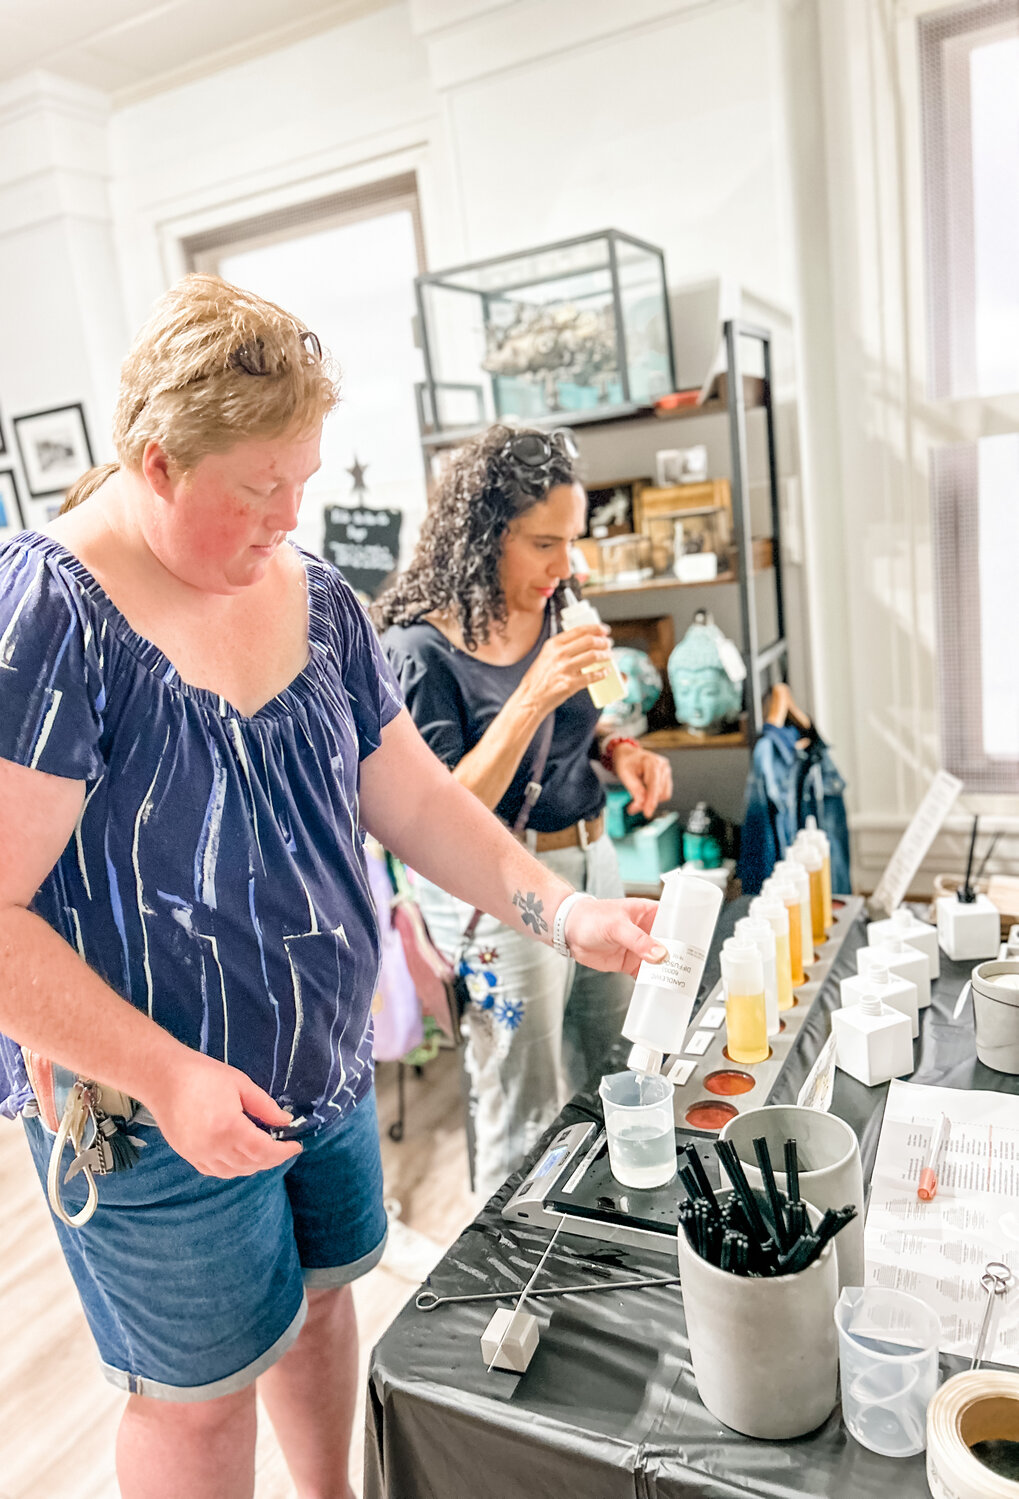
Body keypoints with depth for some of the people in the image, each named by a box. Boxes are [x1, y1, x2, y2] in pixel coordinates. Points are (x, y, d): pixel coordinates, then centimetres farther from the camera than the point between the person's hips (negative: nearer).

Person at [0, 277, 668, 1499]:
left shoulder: (316, 601, 0)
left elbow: (414, 799, 1)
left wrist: (559, 912, -10)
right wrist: (165, 1074, -28)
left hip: (328, 1071, 7)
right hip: (159, 1118, -6)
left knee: (320, 1293, 26)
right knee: (203, 1386, 15)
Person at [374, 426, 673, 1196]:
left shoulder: (551, 612, 1)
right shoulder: (420, 648, -19)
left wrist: (618, 750, -5)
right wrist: (534, 694, -32)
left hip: (592, 863, 8)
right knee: (528, 1126, 9)